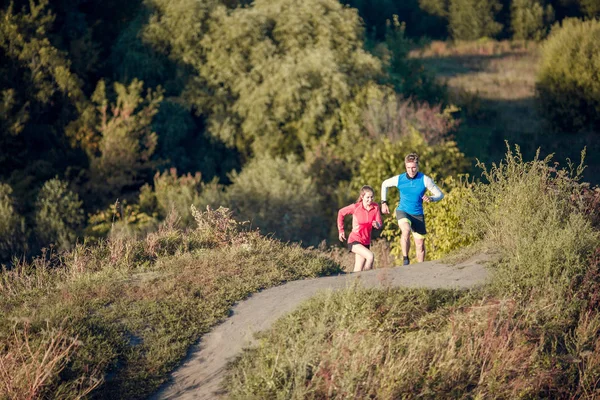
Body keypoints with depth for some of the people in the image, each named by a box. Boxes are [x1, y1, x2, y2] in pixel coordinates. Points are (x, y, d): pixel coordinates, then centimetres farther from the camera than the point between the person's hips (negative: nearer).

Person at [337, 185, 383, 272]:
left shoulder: (376, 207, -4)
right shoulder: (355, 207, -13)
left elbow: (379, 224, -2)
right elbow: (341, 212, 4)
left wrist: (377, 225, -27)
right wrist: (341, 230, 3)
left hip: (366, 241, 4)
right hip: (354, 240, -4)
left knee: (358, 270, 6)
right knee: (370, 256, -27)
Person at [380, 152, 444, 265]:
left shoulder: (425, 180, -10)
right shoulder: (399, 179, -6)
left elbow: (440, 194, -6)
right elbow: (384, 184, 14)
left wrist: (430, 198, -27)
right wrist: (383, 203, 11)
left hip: (418, 214, 1)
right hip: (402, 211, -1)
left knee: (420, 244, 5)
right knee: (406, 230, -32)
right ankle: (405, 259, -23)